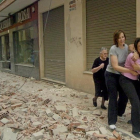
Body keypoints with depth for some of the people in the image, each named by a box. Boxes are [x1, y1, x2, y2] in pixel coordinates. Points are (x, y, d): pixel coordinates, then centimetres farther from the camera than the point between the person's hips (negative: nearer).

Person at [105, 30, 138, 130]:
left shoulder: (126, 47, -3)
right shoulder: (113, 49, -22)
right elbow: (115, 66, -27)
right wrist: (130, 71, -31)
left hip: (121, 75, 6)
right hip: (111, 75, -6)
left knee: (124, 96, 11)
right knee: (113, 98, -5)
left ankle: (119, 113, 39)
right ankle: (112, 122, 3)